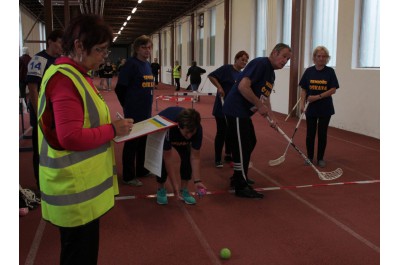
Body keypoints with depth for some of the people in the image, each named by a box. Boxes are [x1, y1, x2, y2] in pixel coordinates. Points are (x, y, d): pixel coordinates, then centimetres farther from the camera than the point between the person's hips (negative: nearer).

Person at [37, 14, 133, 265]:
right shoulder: (64, 80, -20)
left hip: (84, 183, 10)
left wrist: (113, 127, 3)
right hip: (75, 188, -10)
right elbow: (71, 138, -26)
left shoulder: (78, 76, 11)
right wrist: (112, 129, -16)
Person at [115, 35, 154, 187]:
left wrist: (146, 104, 13)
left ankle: (141, 170, 32)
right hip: (134, 112, -8)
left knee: (143, 142, 17)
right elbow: (120, 89, -14)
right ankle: (128, 176, 13)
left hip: (146, 111, 8)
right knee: (131, 143, 2)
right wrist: (128, 106, -3)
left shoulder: (148, 65, 9)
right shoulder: (131, 64, -14)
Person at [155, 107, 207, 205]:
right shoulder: (167, 128, -45)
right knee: (162, 160, -22)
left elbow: (195, 157, -26)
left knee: (187, 157, -16)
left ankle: (184, 190, 3)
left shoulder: (197, 129, -35)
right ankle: (161, 189, 3)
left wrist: (197, 181, -31)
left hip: (180, 138, 3)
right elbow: (168, 158, -38)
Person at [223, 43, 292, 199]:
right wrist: (260, 106, -19)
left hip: (243, 112, 11)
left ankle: (238, 177, 33)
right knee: (242, 147, -6)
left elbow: (265, 97, 20)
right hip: (236, 111, -11)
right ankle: (241, 187, 5)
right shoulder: (260, 63, -16)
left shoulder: (271, 74, 14)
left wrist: (272, 117, 9)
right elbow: (243, 87, -27)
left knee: (250, 142, 19)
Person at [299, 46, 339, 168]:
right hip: (311, 108, 1)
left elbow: (333, 90, -8)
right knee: (310, 134, 7)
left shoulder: (330, 71, -4)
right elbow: (304, 89, 2)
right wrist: (302, 103, -10)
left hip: (325, 109, -1)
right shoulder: (309, 71, 0)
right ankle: (309, 157, 21)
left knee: (322, 134, 6)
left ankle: (320, 158, 19)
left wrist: (318, 97, -17)